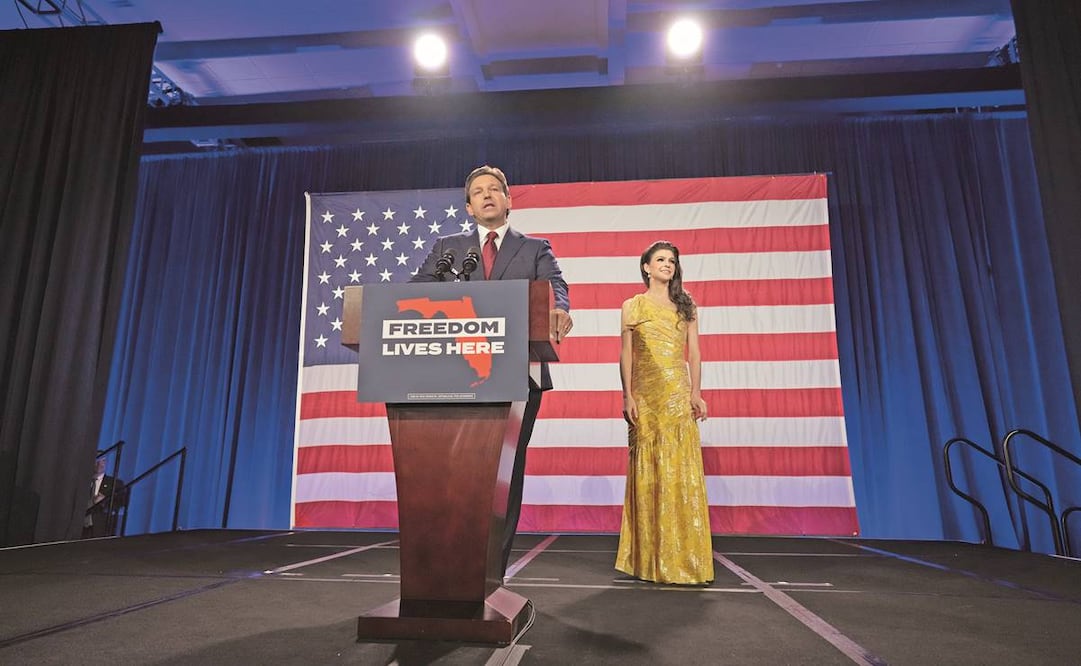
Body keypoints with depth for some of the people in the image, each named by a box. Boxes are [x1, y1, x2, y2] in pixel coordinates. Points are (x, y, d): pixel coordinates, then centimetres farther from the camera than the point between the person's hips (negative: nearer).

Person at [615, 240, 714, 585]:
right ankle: (649, 558, 9)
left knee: (681, 469, -4)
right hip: (645, 395, 0)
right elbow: (625, 354, 5)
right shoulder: (632, 306, 10)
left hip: (677, 394, 1)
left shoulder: (685, 305, 14)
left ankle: (683, 557, 4)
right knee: (648, 470, 1)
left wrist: (696, 392, -3)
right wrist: (628, 396, -5)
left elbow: (694, 352, 9)